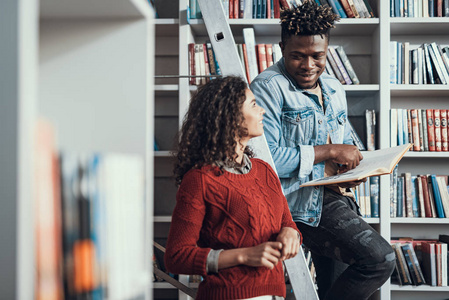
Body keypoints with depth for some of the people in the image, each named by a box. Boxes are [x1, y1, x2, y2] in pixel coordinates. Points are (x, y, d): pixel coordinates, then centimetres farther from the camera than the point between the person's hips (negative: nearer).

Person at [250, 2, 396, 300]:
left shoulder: (334, 89, 15)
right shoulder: (269, 87, -11)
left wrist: (352, 167, -1)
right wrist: (330, 152, -17)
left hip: (337, 195, 9)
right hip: (302, 198, -9)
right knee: (380, 259, -19)